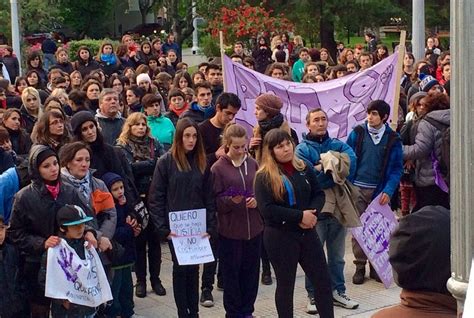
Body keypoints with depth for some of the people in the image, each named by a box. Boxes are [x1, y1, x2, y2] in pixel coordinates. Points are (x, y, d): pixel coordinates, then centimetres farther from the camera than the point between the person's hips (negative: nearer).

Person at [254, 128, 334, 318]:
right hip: (279, 237, -5)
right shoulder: (264, 176, -10)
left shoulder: (304, 168, 5)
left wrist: (312, 213, -14)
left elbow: (318, 194, 8)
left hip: (307, 232, 5)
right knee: (286, 284, 7)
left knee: (323, 280, 9)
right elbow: (266, 209, -18)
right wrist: (300, 216, -20)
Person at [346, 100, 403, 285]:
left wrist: (388, 190, -12)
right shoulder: (357, 133, 1)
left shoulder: (393, 139, 0)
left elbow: (397, 168, 0)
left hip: (379, 191, 0)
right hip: (357, 189, 0)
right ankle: (360, 267, 12)